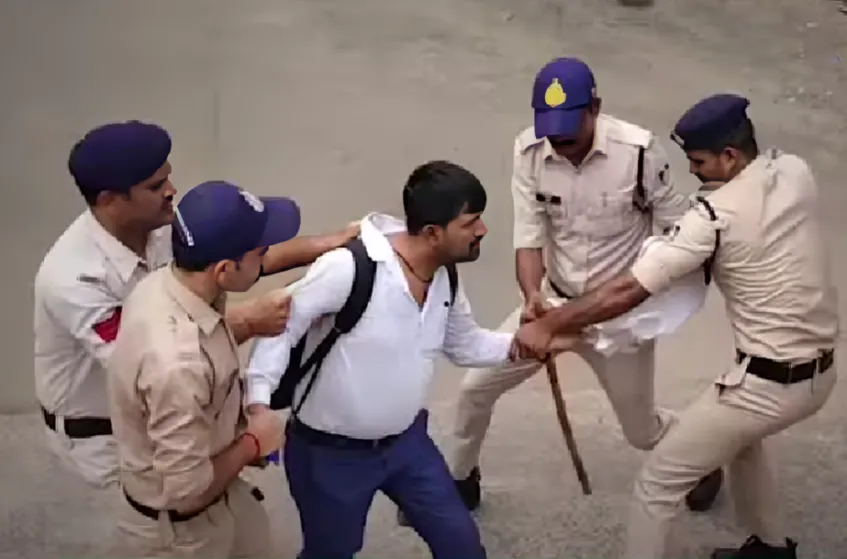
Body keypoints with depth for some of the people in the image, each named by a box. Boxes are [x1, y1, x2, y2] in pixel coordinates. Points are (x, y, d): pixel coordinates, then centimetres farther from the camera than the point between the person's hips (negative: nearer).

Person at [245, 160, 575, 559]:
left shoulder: (446, 278, -4)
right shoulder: (348, 266, -29)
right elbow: (281, 326, -22)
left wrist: (519, 345, -5)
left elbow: (465, 344, 11)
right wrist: (259, 403, -31)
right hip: (329, 452, -6)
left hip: (406, 440, 6)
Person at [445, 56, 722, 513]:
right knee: (476, 386, 4)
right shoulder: (529, 151, -16)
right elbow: (529, 237, -14)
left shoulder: (638, 150, -23)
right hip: (555, 301, 3)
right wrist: (532, 297, -31)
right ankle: (460, 481, 32)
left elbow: (676, 226, -11)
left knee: (642, 432, 13)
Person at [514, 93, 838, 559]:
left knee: (657, 484, 4)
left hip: (767, 385, -9)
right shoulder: (796, 171, -1)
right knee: (741, 439, 38)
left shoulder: (716, 216, -21)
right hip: (820, 373, 9)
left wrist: (547, 326, -16)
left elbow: (628, 291, -23)